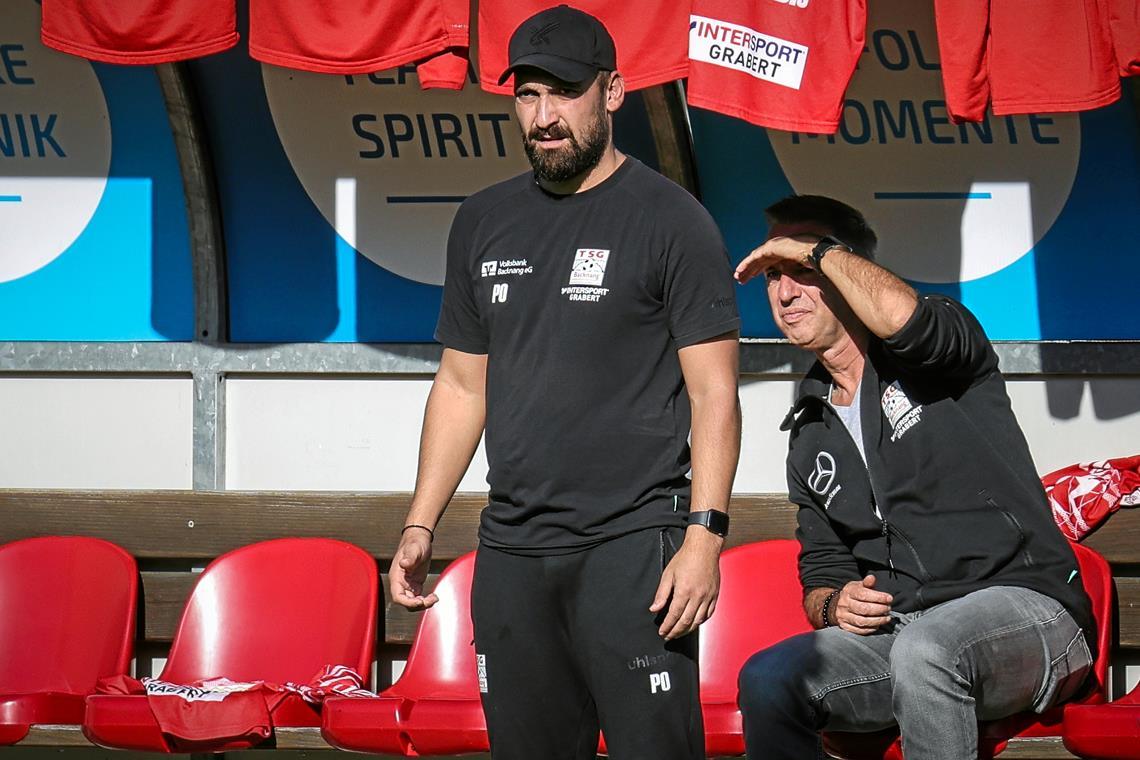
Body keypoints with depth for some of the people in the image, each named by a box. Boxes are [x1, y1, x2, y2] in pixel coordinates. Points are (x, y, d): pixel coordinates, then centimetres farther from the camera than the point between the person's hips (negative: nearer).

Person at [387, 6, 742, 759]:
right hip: (512, 550, 5)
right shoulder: (484, 223, 14)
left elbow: (714, 392, -7)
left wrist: (704, 533, -16)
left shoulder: (669, 218, -3)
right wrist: (421, 525, 12)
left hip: (632, 547, -5)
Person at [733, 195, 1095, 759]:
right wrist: (833, 606, -1)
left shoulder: (933, 361, 2)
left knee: (924, 647, -39)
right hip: (894, 633, 6)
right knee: (767, 680, -22)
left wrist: (818, 250, -7)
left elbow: (901, 316, -25)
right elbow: (821, 571, 26)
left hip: (1022, 607, -6)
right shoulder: (810, 439, 21)